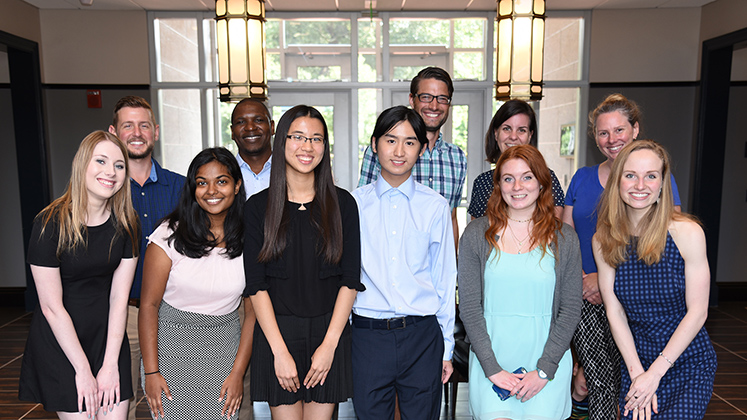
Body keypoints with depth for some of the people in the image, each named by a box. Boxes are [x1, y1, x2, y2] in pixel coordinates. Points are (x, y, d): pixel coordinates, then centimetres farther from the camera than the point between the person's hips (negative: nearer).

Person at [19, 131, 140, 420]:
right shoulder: (50, 223, -16)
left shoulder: (126, 223, -5)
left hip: (108, 335, 3)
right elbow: (52, 307, -14)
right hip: (59, 339, -3)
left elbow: (119, 298, -5)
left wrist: (110, 364, -7)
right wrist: (82, 369, -11)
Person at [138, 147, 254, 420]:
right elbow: (149, 305, -7)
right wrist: (151, 372, -10)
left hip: (224, 349, 2)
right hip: (171, 346, -1)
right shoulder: (171, 234, -10)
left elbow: (252, 312, -2)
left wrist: (238, 373, -5)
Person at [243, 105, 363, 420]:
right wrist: (280, 351, -10)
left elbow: (351, 280, -1)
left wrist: (329, 344, -8)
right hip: (277, 332, 0)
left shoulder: (342, 203, 1)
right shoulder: (258, 207, 0)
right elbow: (255, 285, -3)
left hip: (329, 333, 1)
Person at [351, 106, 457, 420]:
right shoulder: (355, 203, 1)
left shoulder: (435, 206, 2)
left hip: (423, 335, 0)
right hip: (368, 333, 0)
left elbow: (444, 278, 5)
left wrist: (447, 346, 8)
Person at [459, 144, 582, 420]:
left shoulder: (563, 238, 2)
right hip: (490, 358, 0)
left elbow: (571, 309, 2)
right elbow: (469, 306, -2)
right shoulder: (476, 234, 0)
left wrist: (544, 370, -6)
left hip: (547, 358, 1)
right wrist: (492, 367, -8)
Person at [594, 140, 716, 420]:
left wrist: (655, 373, -14)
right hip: (635, 359, 2)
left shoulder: (687, 232, -14)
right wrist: (637, 373, -11)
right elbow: (614, 311, -5)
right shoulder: (604, 239, -6)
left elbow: (697, 312, -12)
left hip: (689, 361, -2)